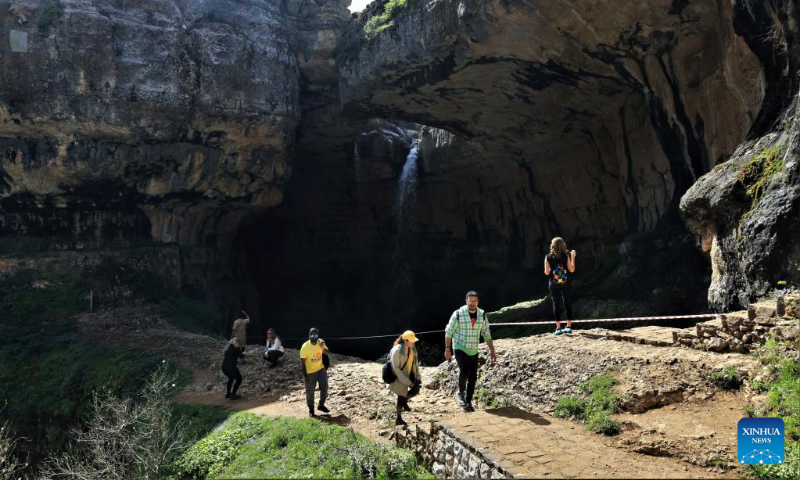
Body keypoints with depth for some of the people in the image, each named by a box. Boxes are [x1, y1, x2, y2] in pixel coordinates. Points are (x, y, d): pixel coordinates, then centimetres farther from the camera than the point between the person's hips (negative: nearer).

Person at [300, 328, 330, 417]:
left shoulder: (320, 342, -9)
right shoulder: (305, 347, -22)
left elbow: (326, 352, 7)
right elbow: (303, 362, -17)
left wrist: (323, 347, -16)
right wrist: (305, 375, -19)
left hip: (320, 369, 3)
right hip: (310, 372, -3)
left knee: (324, 386, -7)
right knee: (310, 392, 6)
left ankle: (321, 405, 15)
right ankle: (311, 409, 25)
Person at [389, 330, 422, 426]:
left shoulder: (412, 348, -9)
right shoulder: (397, 350, -29)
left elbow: (415, 362, 4)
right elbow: (396, 368, -25)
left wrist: (418, 376, 2)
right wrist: (406, 382, -24)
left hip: (409, 373, 6)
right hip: (399, 376, -6)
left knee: (416, 389, -2)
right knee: (401, 396, 1)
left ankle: (405, 401, 30)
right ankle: (398, 419, 19)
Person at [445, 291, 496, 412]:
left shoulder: (482, 315, 0)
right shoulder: (458, 314, -12)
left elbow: (486, 333, 6)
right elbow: (449, 332, -6)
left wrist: (492, 350, 1)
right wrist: (447, 349, -9)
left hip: (474, 351, 4)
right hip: (460, 349, -4)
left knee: (473, 377, 3)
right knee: (464, 370, -24)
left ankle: (468, 402, 19)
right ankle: (460, 393, 2)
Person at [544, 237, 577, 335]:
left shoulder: (548, 257, -5)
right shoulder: (566, 256, -5)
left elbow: (547, 272, -4)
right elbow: (571, 270, -1)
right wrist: (573, 257, 7)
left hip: (553, 284, -1)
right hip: (565, 283, 1)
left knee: (556, 304, 3)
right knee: (567, 303, 11)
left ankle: (558, 328, 2)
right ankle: (569, 326, 12)